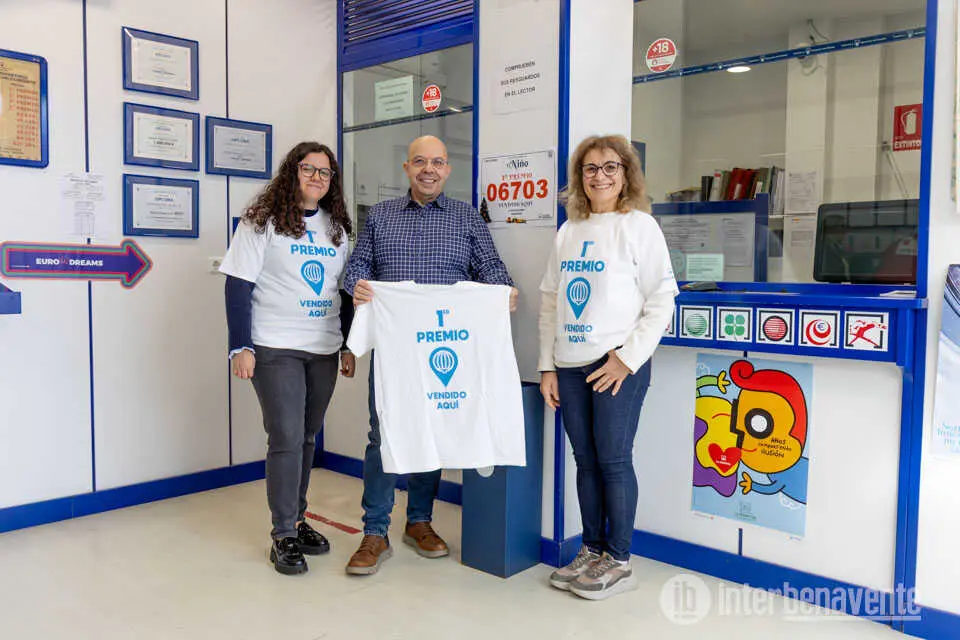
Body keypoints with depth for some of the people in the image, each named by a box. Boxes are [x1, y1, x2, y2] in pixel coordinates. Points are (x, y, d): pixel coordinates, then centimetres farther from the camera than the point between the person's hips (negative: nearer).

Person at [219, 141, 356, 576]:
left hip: (324, 350, 5)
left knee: (306, 437, 12)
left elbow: (345, 291, 16)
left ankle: (297, 519, 26)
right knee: (286, 438, -6)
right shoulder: (262, 222, -4)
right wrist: (241, 347, -13)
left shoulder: (337, 228, 12)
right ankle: (283, 535, 6)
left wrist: (350, 347, 12)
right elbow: (238, 287, -7)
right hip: (275, 349, -5)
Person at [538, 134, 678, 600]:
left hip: (618, 365, -5)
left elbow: (662, 301, -6)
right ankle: (591, 551, 24)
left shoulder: (639, 225, -2)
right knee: (585, 461, 11)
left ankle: (618, 560, 15)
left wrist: (627, 358, -13)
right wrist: (547, 366, 9)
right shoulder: (568, 232, 13)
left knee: (613, 460, 0)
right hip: (570, 366, 5)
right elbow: (550, 300, 14)